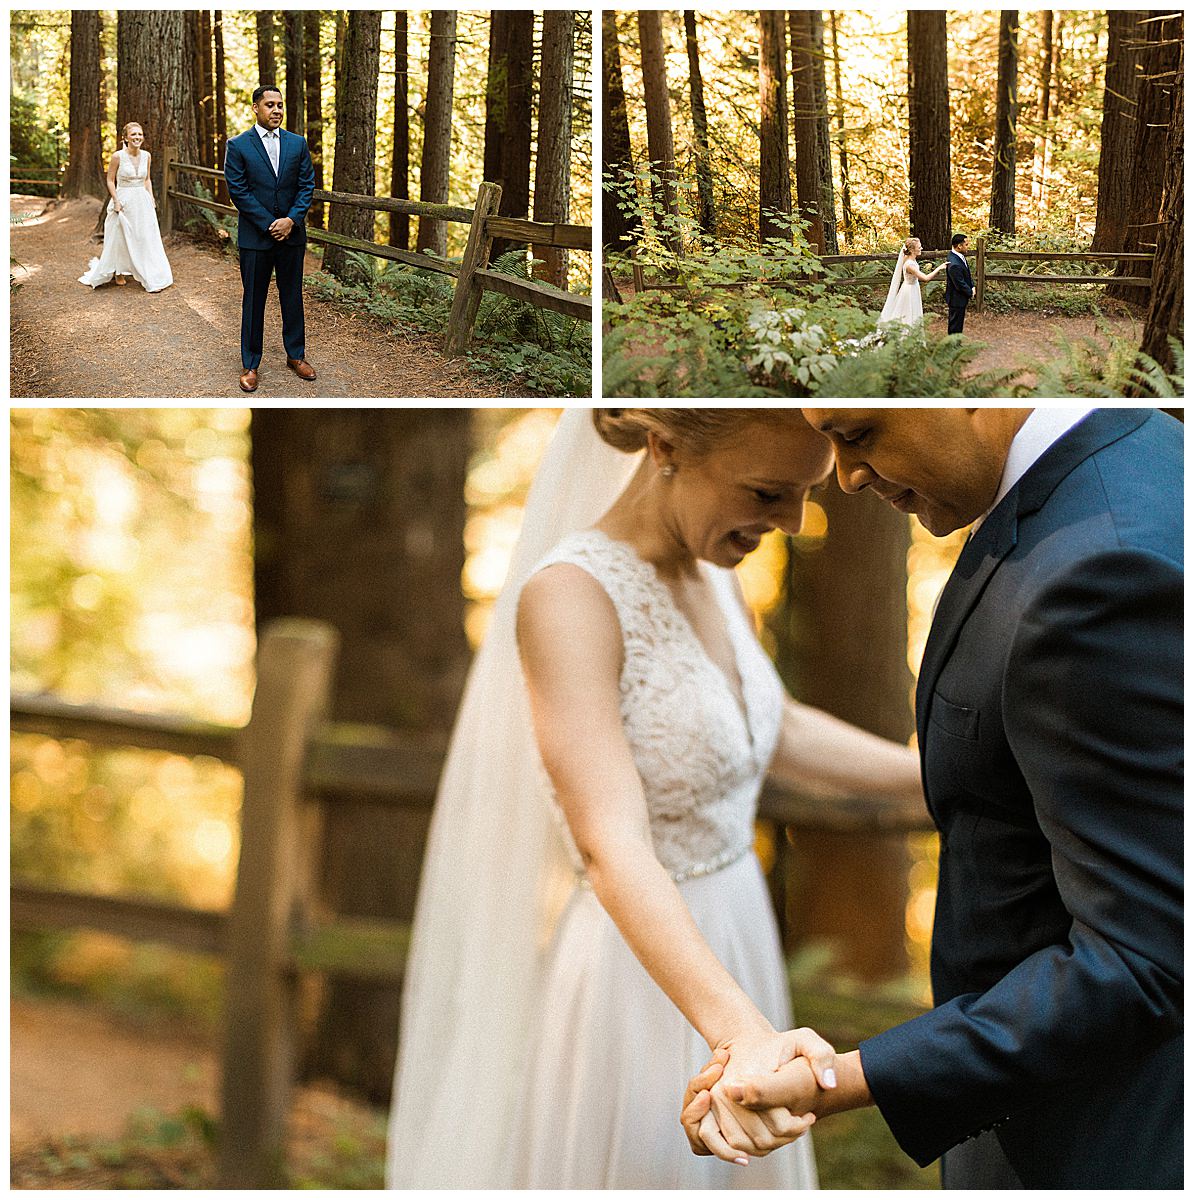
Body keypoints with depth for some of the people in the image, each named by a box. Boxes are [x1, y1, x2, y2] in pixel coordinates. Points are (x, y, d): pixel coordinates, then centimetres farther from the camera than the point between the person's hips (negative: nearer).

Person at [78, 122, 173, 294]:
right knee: (120, 239, 7)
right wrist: (116, 201, -12)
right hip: (124, 201, -4)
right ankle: (119, 272, 25)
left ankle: (151, 278, 13)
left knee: (147, 239, 5)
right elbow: (110, 180, -5)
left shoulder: (146, 156, 2)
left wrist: (151, 199, 6)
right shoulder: (118, 156, -12)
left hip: (143, 201, 4)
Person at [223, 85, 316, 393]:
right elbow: (238, 191, -8)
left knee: (292, 296, 11)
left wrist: (292, 220, -11)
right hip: (255, 237, -3)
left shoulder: (297, 143, 5)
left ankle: (295, 355, 24)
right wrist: (269, 224, -13)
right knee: (253, 301, 4)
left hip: (292, 233, 3)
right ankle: (250, 364, 12)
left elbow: (307, 185, 4)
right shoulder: (238, 146, -4)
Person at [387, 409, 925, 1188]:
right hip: (631, 979, -8)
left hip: (716, 958, 8)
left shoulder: (708, 568, 0)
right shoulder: (567, 596, -25)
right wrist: (745, 1035, -49)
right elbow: (613, 849, -36)